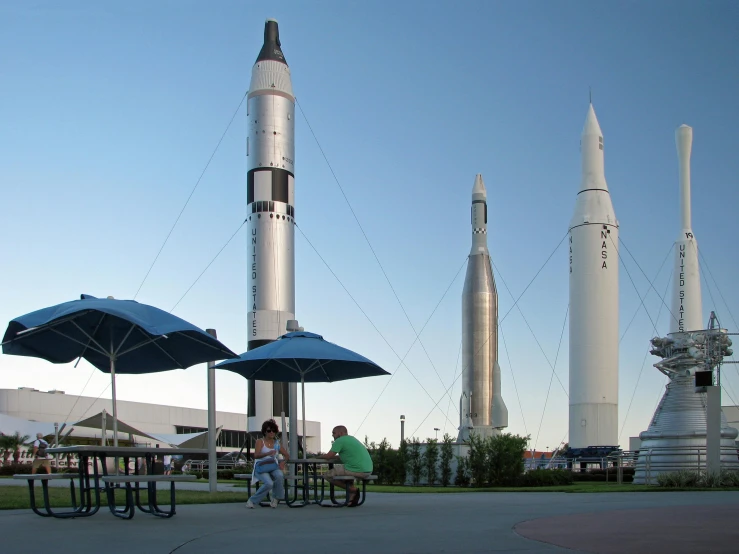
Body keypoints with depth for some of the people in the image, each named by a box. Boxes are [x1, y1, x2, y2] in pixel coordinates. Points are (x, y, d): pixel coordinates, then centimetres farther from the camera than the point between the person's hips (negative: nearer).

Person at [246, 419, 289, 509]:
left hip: (273, 466, 4)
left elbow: (287, 455, 18)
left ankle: (275, 498, -12)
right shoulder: (260, 441, 0)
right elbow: (256, 455, -15)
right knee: (269, 483, -34)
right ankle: (252, 501, -14)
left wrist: (283, 461, -6)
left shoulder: (277, 444, 15)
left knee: (280, 475, -34)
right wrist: (268, 453, -34)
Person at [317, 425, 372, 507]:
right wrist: (335, 457, 28)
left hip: (357, 470, -9)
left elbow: (328, 456, -5)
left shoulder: (340, 441, -4)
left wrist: (320, 456, 15)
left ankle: (353, 489, 0)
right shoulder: (352, 439, 24)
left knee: (329, 475, 5)